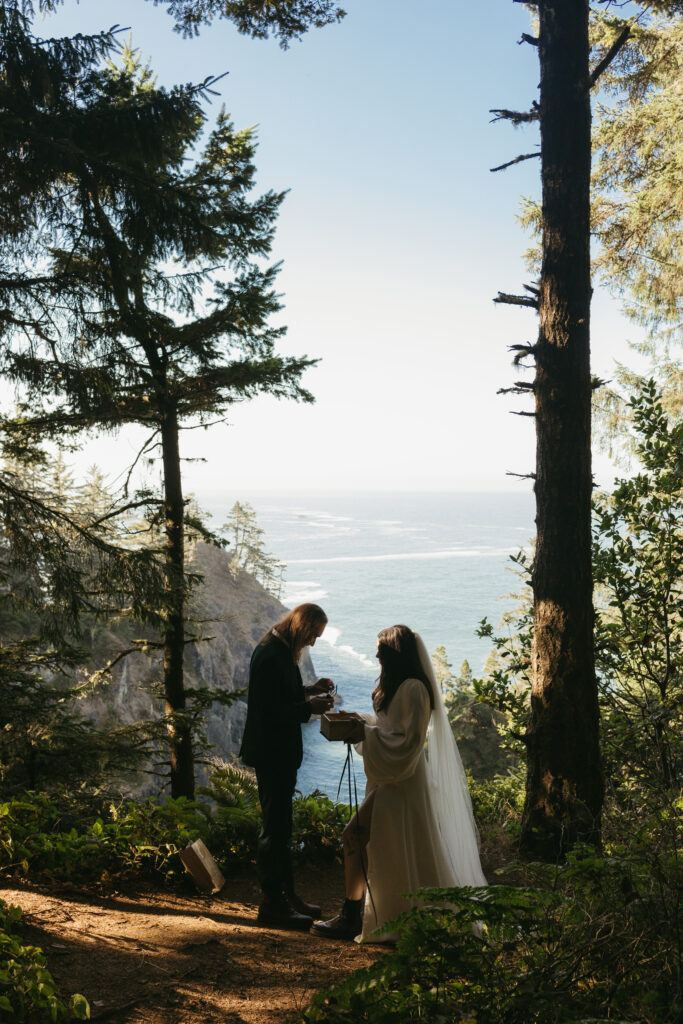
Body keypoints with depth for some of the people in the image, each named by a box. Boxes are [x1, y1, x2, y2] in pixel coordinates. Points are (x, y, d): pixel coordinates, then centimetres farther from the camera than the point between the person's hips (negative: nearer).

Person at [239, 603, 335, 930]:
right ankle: (272, 904, 10)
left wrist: (308, 691, 4)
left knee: (280, 826, 18)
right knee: (274, 828, -1)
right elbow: (270, 710, -26)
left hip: (282, 752, 11)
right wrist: (309, 707, -21)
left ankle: (286, 894, 29)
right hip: (270, 753, -11)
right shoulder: (269, 655, -23)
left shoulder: (282, 650, 9)